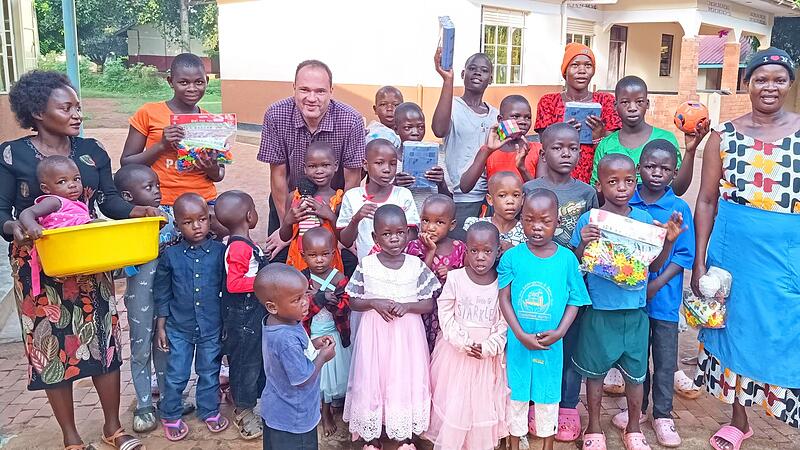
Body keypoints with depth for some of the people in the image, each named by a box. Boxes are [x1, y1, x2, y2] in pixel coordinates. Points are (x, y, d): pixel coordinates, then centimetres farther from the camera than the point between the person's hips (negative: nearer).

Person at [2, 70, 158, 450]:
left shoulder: (92, 151, 4)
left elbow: (109, 200, 2)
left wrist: (138, 211, -18)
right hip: (38, 267, -2)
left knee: (104, 339, 6)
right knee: (51, 345, 5)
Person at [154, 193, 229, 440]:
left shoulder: (220, 252, -8)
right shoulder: (170, 256, -7)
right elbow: (162, 293, 2)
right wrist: (161, 326, 3)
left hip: (212, 327, 0)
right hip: (179, 328, 0)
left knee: (209, 373, 15)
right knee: (176, 376, 9)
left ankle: (210, 412, 35)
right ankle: (170, 416, 30)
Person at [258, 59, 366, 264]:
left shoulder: (351, 121, -22)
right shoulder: (276, 116, -20)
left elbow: (352, 180, -15)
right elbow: (278, 174, -13)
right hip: (287, 200, 1)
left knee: (348, 266, -7)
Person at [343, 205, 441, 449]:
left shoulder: (416, 265, -5)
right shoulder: (366, 265, -5)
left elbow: (429, 304, -1)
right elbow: (353, 301, 1)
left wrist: (406, 306, -18)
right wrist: (374, 303, -17)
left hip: (407, 333, 0)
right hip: (374, 332, 0)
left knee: (405, 379, 7)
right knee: (371, 379, 7)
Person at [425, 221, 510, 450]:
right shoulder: (454, 278, -8)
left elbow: (504, 324, -4)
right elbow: (446, 317, -6)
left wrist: (487, 347, -17)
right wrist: (465, 344, -15)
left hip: (488, 356, 1)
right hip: (456, 353, -1)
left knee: (483, 402, 12)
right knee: (453, 401, 7)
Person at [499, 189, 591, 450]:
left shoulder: (566, 258, -7)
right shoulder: (512, 257, -9)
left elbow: (574, 301, -2)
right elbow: (504, 298, -8)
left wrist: (559, 332, -14)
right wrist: (521, 335, -14)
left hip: (551, 344, 1)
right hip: (518, 341, 0)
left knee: (549, 394, 15)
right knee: (516, 392, 14)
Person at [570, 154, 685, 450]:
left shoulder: (645, 219, 0)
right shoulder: (589, 220, -8)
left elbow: (654, 266, 6)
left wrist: (669, 240, -8)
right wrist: (584, 243, -24)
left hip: (635, 310, 2)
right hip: (599, 310, -2)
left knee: (636, 373, 15)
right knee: (595, 370, 13)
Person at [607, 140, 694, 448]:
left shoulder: (680, 209, -8)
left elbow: (685, 255, -8)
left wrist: (655, 285, -17)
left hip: (664, 297, -2)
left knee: (665, 359, 10)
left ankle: (662, 415, 27)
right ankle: (637, 408, 34)